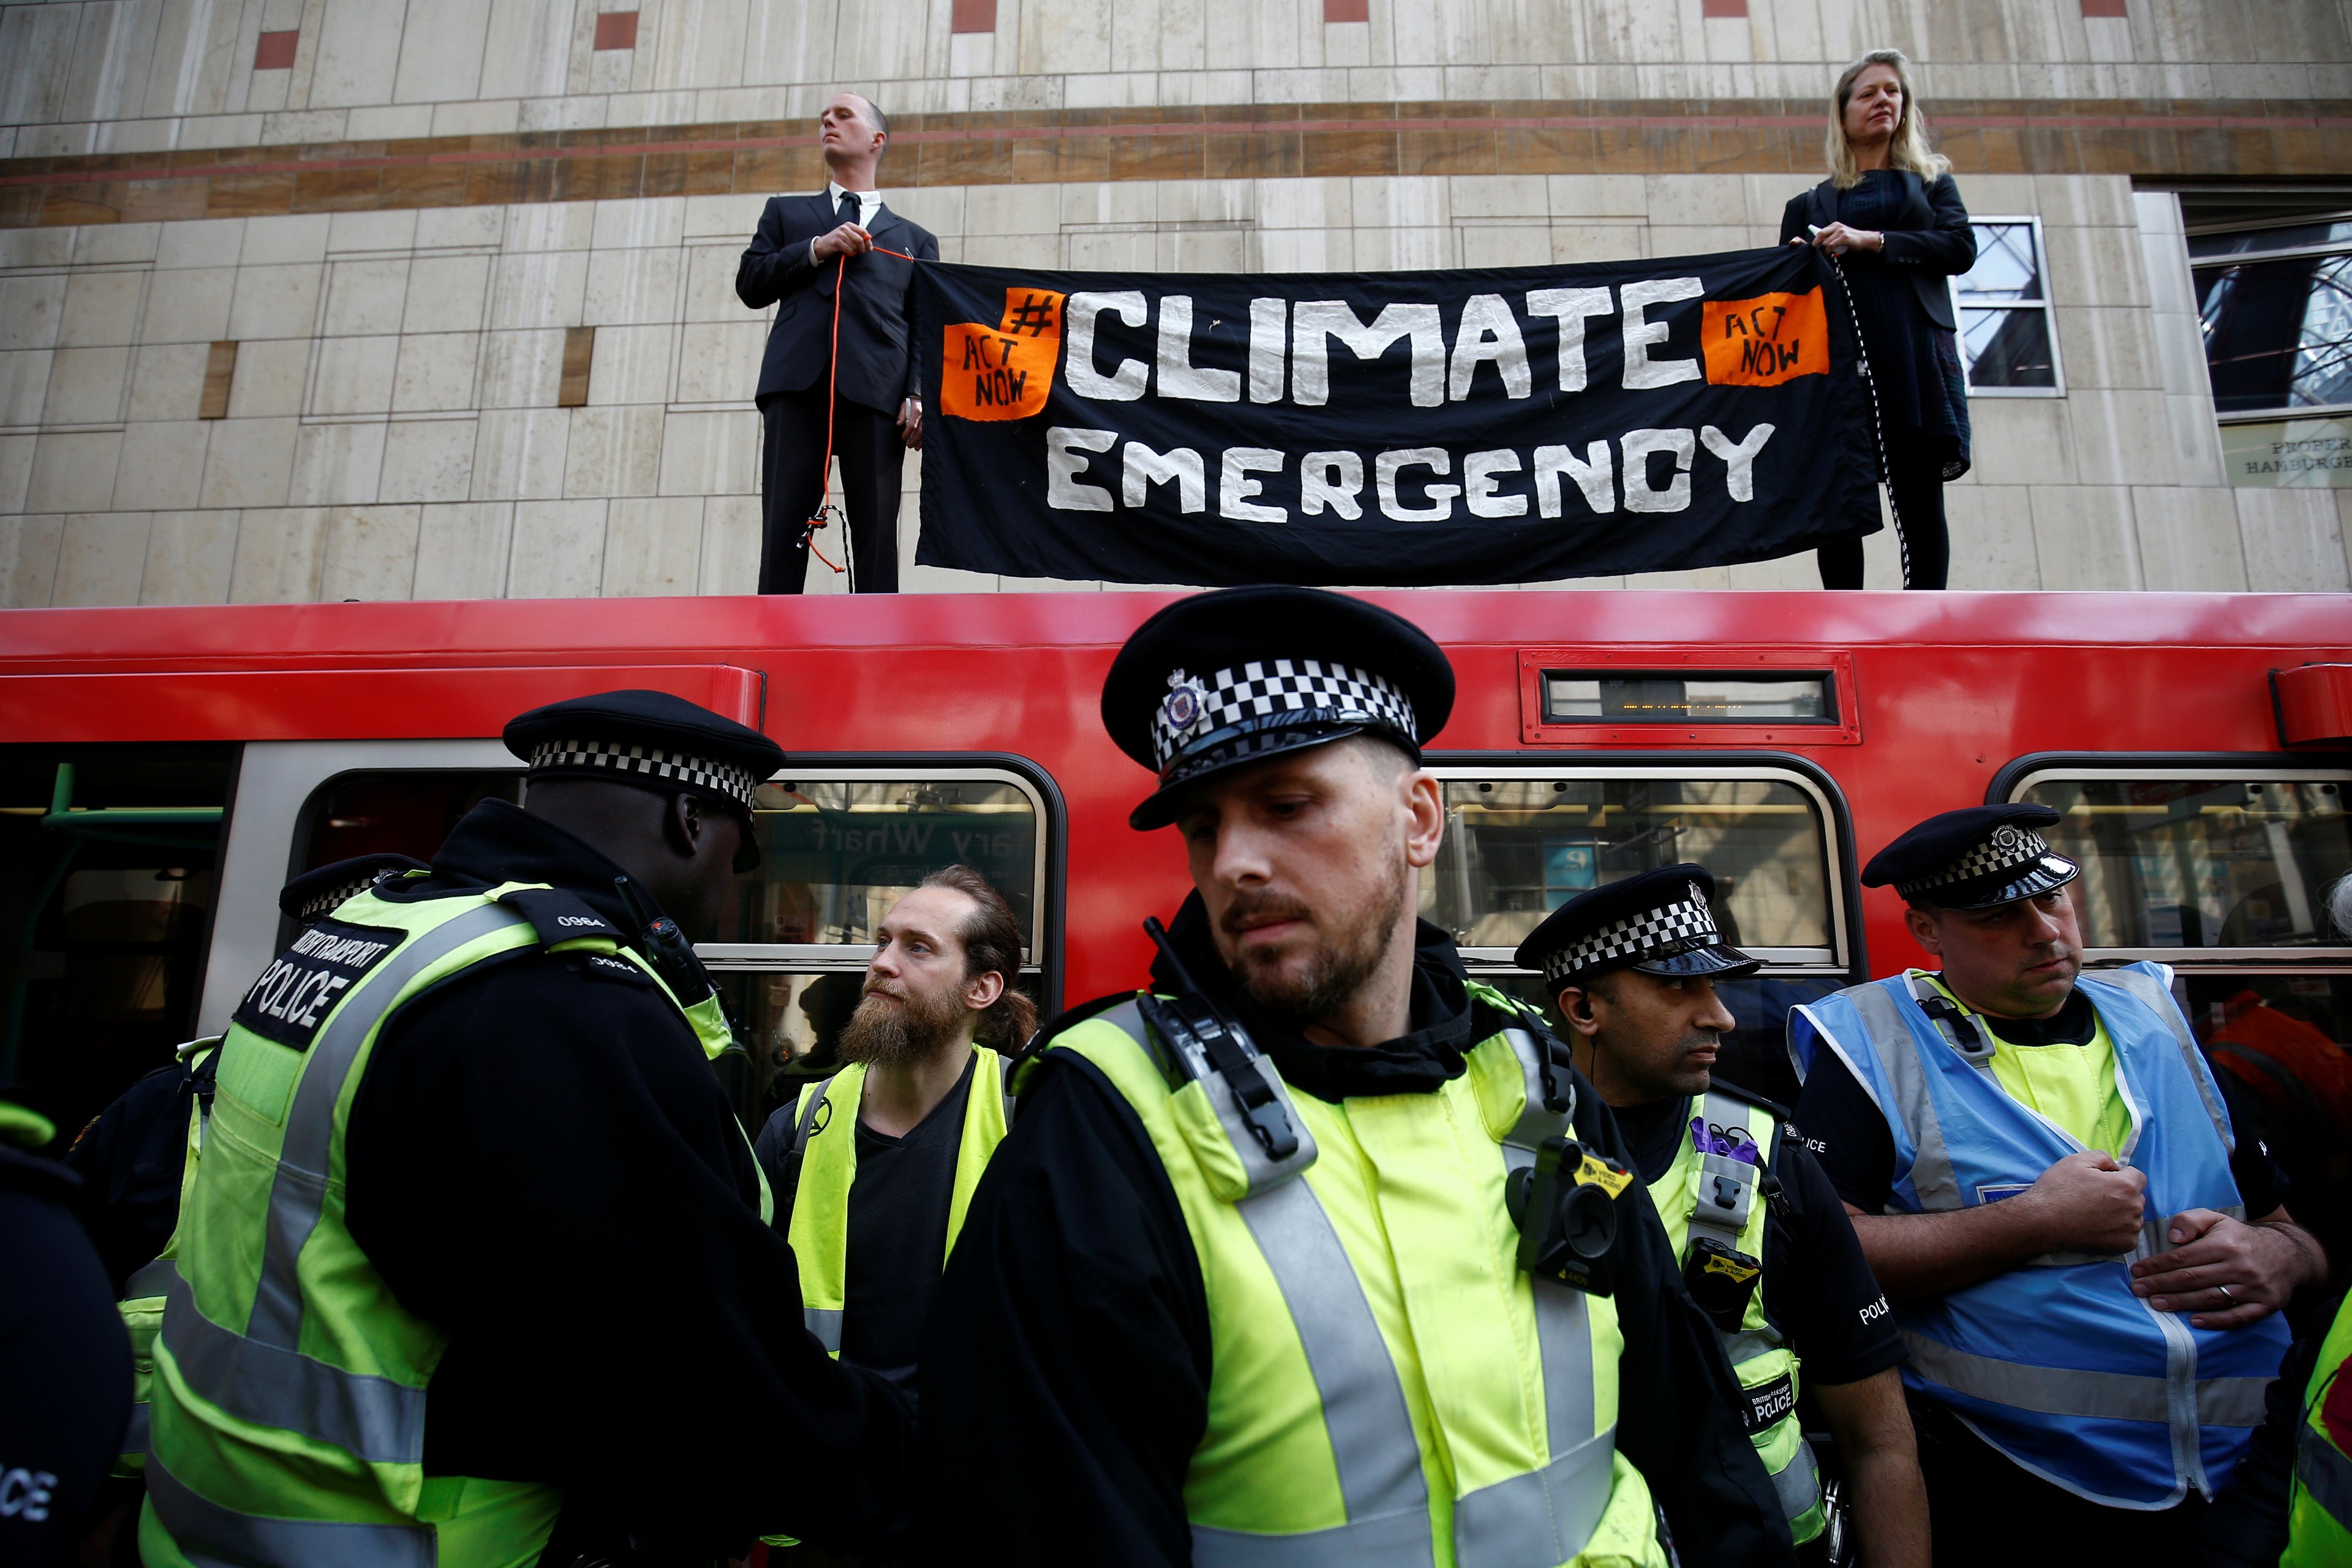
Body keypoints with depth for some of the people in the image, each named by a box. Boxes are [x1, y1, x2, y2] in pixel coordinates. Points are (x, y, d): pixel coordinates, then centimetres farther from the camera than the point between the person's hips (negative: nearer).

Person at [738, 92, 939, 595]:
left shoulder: (914, 239, 25)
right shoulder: (786, 212, 29)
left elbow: (927, 328, 12)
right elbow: (750, 285, 16)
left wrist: (918, 394, -6)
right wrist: (817, 249, 3)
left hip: (876, 390, -1)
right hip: (798, 383, 1)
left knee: (877, 535, -8)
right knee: (783, 530, -8)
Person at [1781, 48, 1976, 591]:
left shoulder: (1931, 179, 21)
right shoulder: (1811, 204, 20)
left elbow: (1961, 246, 4)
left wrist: (1870, 241, -7)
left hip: (1915, 354, 0)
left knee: (1921, 502, -7)